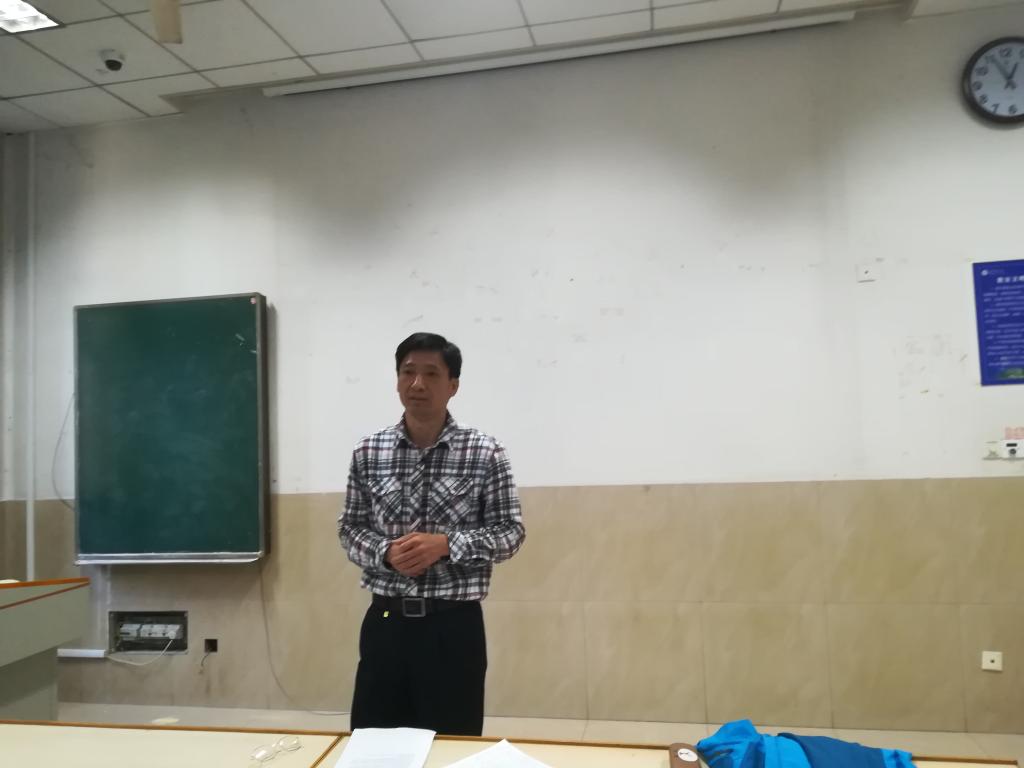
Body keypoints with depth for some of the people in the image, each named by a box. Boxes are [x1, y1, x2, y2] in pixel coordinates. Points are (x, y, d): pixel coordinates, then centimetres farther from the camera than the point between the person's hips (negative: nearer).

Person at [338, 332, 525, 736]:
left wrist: (446, 544, -18)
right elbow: (350, 528, 7)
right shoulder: (368, 452, 1)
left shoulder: (485, 452, -7)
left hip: (454, 623, -2)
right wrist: (385, 553, -13)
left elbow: (510, 532, -4)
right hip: (387, 619, 2)